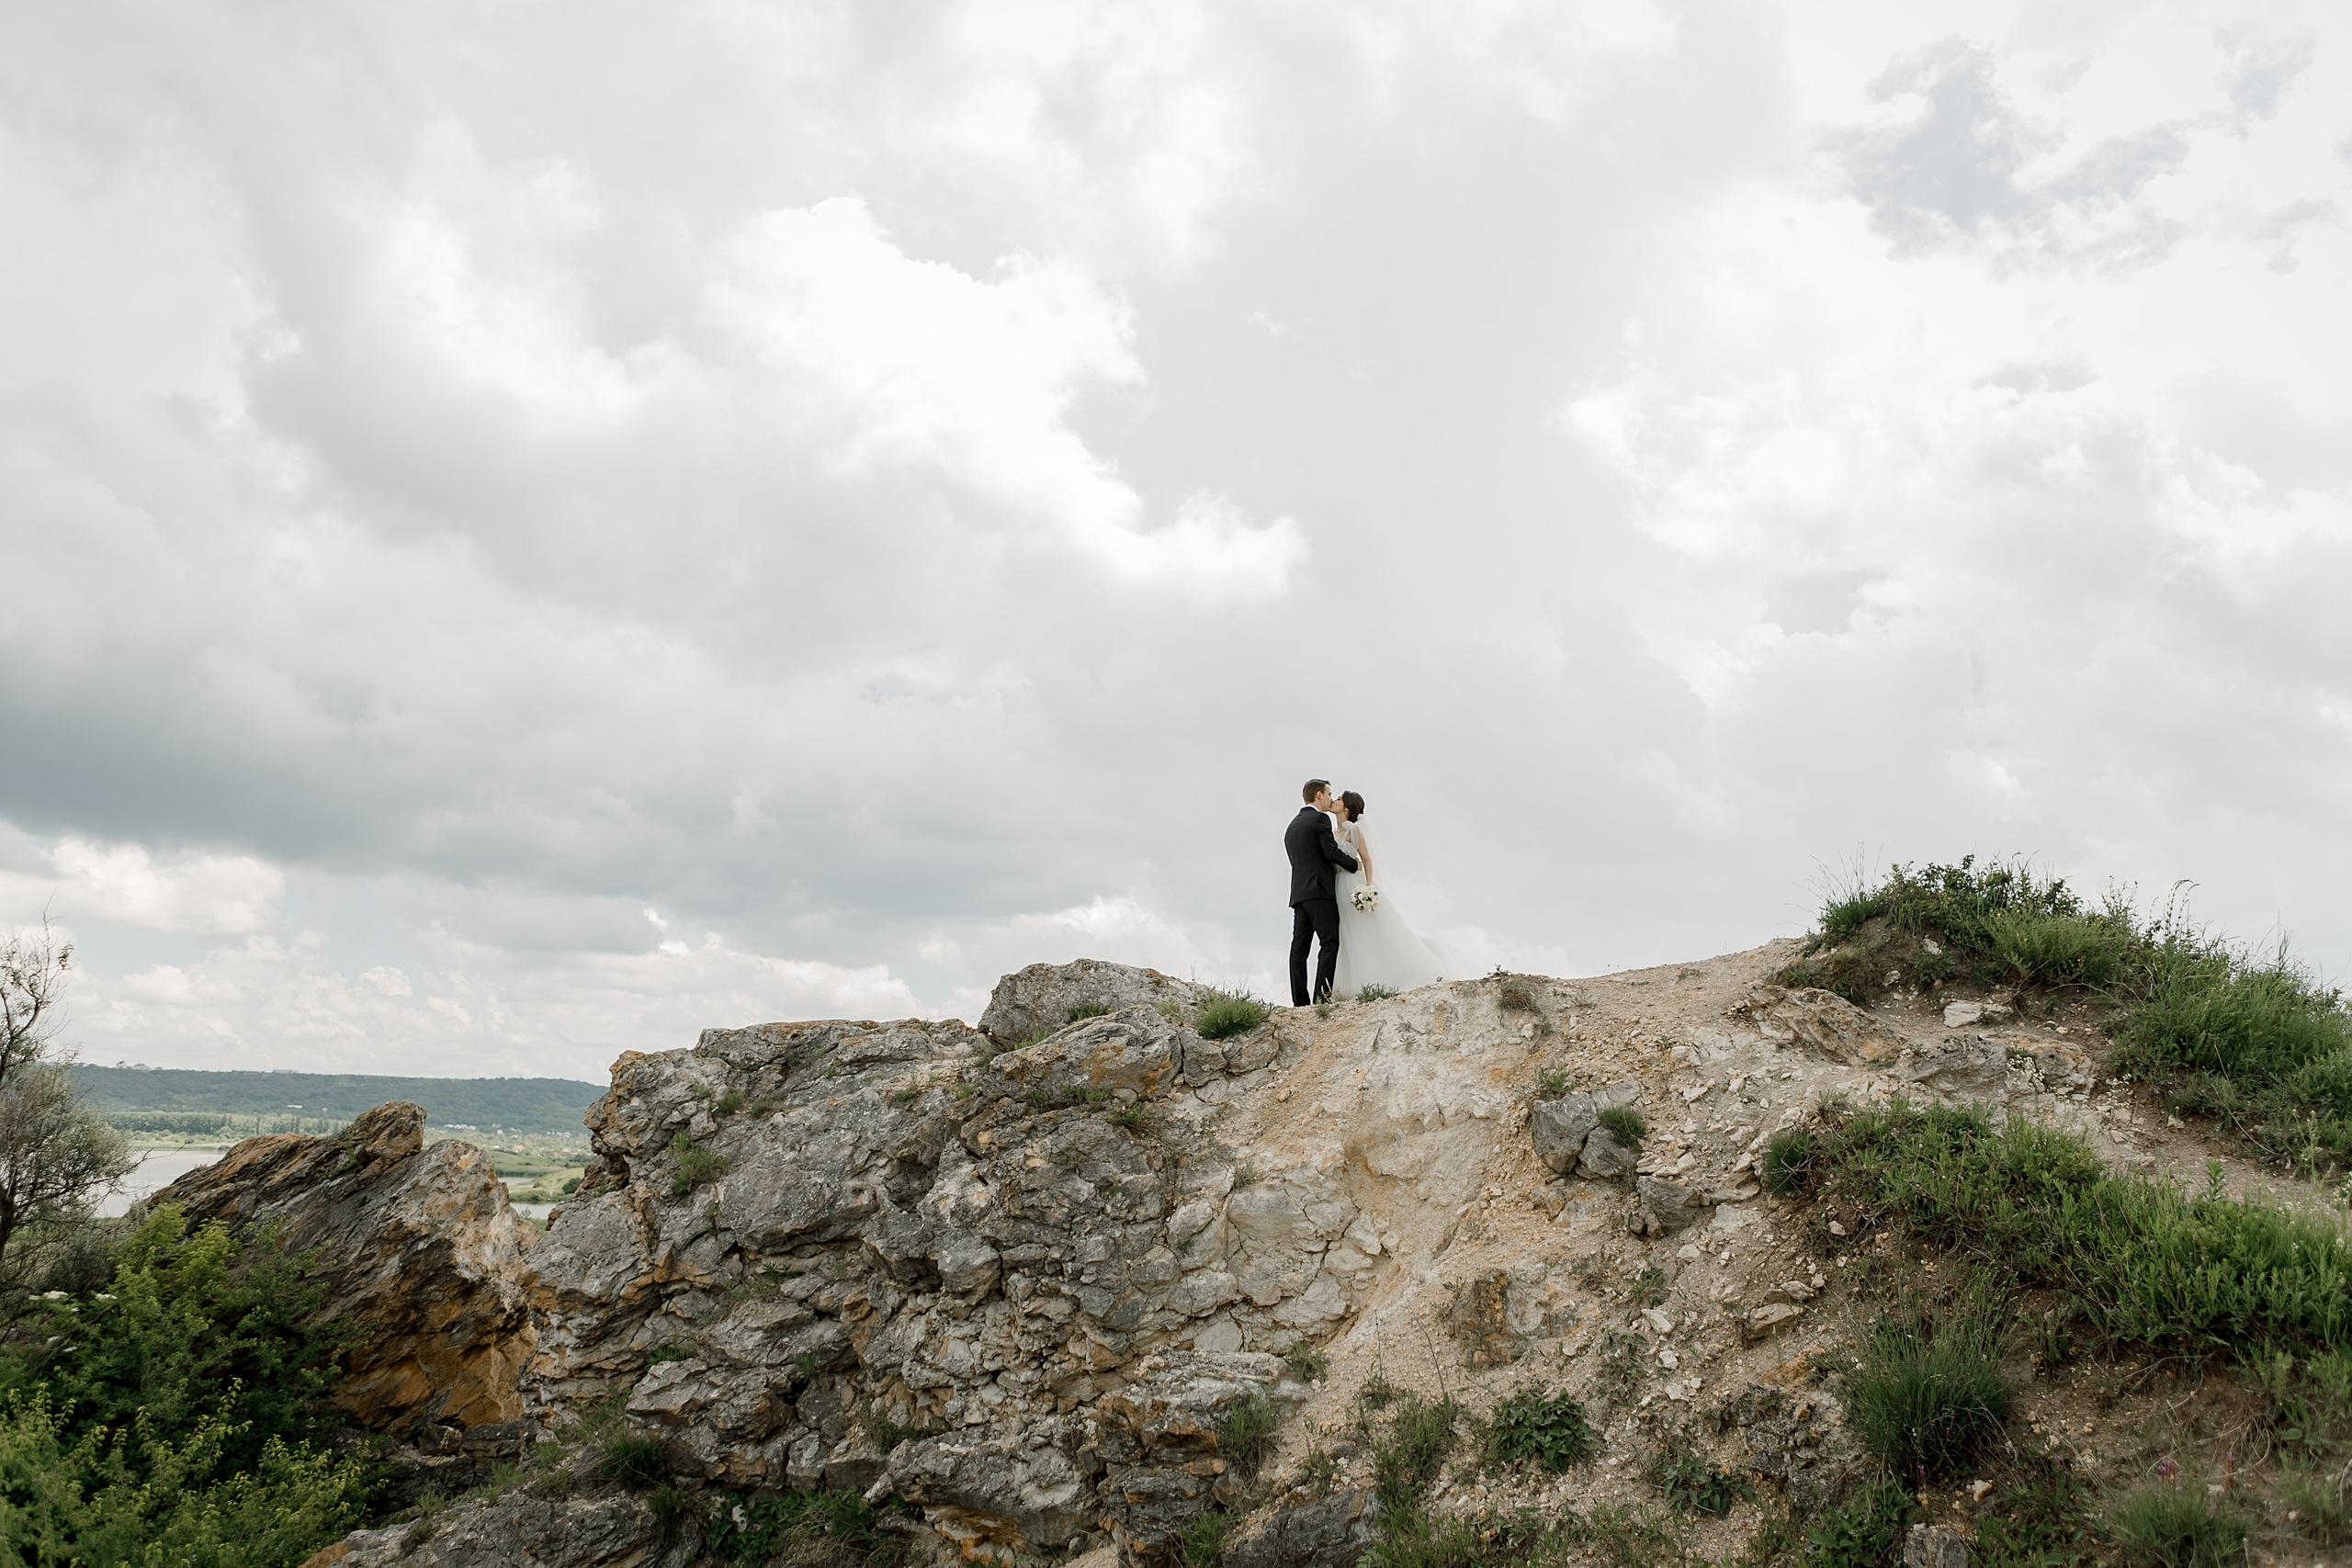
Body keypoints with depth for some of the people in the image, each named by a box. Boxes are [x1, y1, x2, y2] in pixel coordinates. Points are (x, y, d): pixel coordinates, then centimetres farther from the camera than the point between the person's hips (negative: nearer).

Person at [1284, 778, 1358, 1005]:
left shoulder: (1292, 825, 23)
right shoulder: (1320, 819, -3)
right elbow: (1331, 851, -11)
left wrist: (1337, 867, 19)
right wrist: (1354, 864, 4)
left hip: (1298, 893, 8)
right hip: (1319, 890, -8)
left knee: (1299, 947, 0)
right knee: (1329, 943, -9)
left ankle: (1299, 1001, -4)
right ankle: (1322, 996, -18)